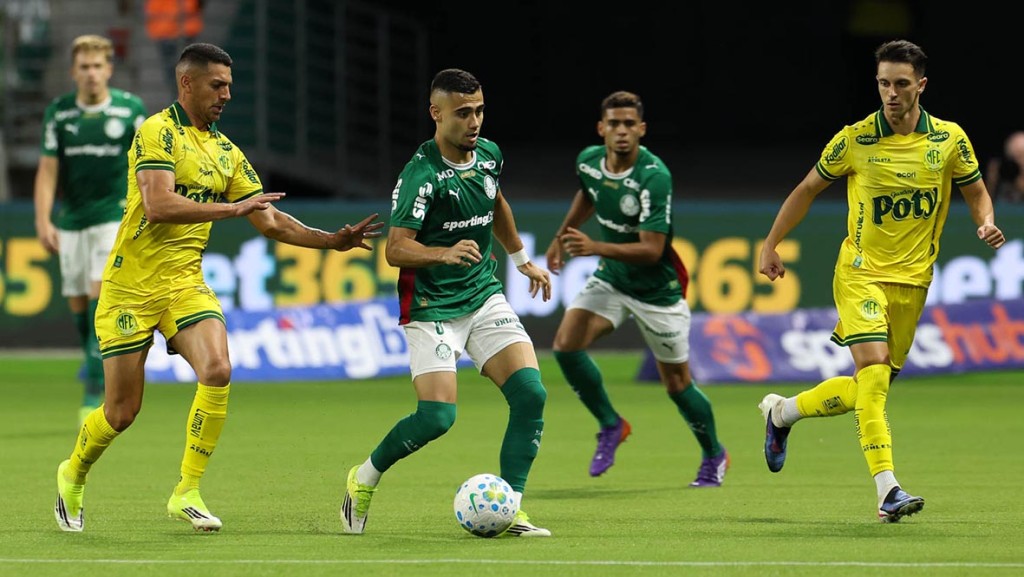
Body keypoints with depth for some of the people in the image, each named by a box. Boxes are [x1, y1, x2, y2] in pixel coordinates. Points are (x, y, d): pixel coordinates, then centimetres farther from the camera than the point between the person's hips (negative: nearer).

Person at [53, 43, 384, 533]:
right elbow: (158, 206, -25)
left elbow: (271, 222, 13)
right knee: (122, 411, -1)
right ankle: (73, 474, 31)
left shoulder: (226, 151, 11)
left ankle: (187, 492, -11)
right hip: (131, 286, -5)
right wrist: (233, 208, -23)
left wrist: (333, 241, 1)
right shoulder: (158, 133, -11)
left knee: (217, 369, -21)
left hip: (185, 284, 5)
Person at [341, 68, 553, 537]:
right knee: (437, 416, -17)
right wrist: (445, 254, -40)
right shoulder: (421, 175, -18)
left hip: (485, 297, 7)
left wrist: (522, 259, 35)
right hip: (432, 308, -6)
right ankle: (365, 477, 11)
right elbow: (395, 249, -24)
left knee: (531, 395, -12)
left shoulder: (489, 155, 5)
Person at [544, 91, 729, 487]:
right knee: (566, 343, -17)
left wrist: (595, 248, -41)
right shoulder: (589, 161, -8)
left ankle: (714, 456, 31)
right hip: (610, 278, 5)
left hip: (657, 290, -5)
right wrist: (561, 237, 22)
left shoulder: (654, 177, -28)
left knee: (677, 384, 5)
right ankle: (610, 425, 4)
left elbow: (652, 250, -31)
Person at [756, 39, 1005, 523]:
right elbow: (808, 188, 8)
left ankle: (783, 412, 33)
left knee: (871, 390, 7)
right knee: (874, 370, -23)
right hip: (861, 272, -3)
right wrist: (770, 245, 8)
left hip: (912, 281, 3)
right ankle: (887, 490, -27)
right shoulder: (855, 139, -5)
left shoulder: (949, 139, 0)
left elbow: (977, 193, 12)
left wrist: (987, 224, -11)